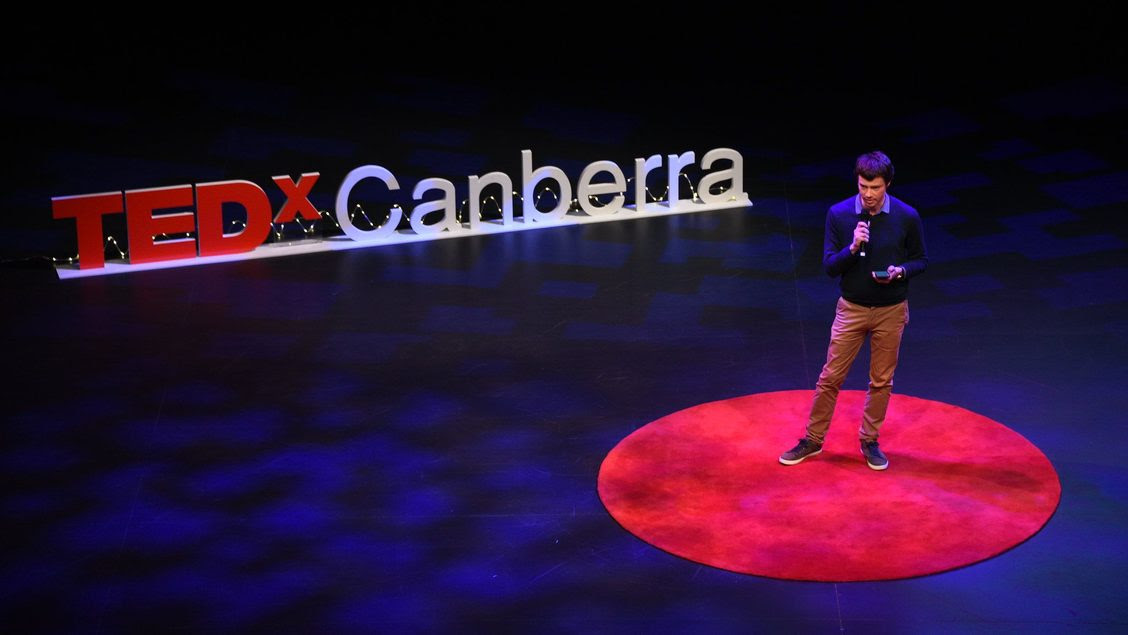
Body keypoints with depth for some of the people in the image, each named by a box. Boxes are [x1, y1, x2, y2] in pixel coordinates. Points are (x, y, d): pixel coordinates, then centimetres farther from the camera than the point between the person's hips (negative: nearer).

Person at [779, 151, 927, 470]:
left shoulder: (907, 217, -11)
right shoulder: (838, 214, -11)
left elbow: (920, 260, 1)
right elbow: (829, 266, -8)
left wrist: (901, 271, -20)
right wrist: (852, 248, -27)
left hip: (891, 311, 0)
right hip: (852, 308, 0)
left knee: (881, 381, 11)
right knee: (830, 377, 4)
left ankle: (870, 441, 28)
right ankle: (812, 440, 18)